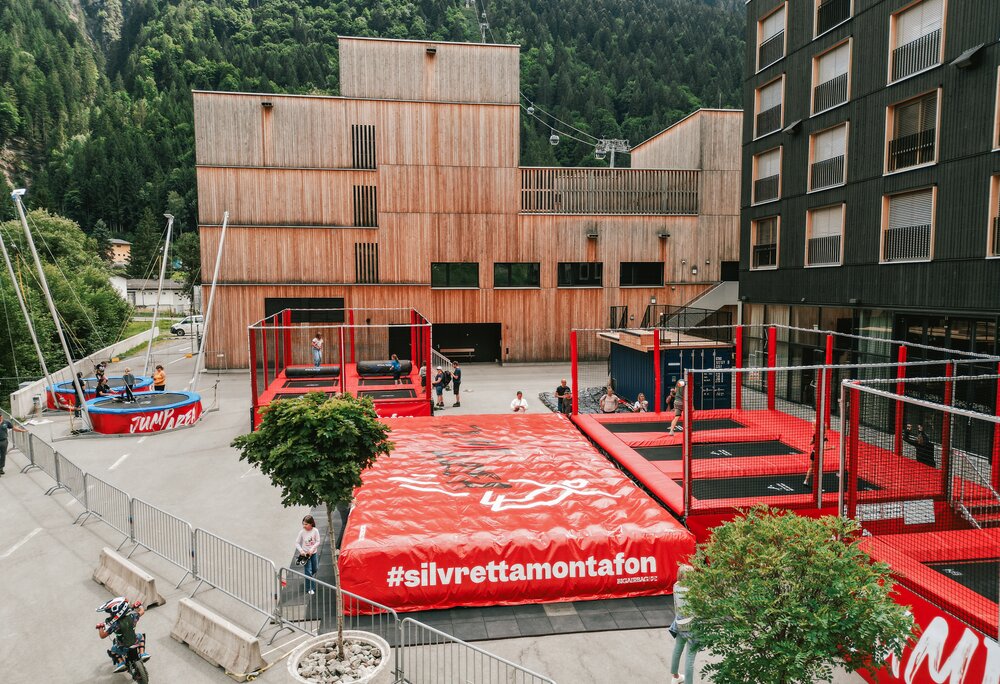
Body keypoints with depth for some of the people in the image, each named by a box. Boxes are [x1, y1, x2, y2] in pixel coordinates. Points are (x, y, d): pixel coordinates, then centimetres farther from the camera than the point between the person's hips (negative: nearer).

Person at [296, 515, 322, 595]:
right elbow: (297, 543, -7)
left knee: (314, 570, 16)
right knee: (308, 571, -6)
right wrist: (301, 551, -21)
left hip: (313, 553, 2)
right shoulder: (302, 532, -12)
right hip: (305, 554, -2)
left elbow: (318, 542, -8)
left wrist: (312, 549, -20)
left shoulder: (315, 531, -11)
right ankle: (309, 588, 4)